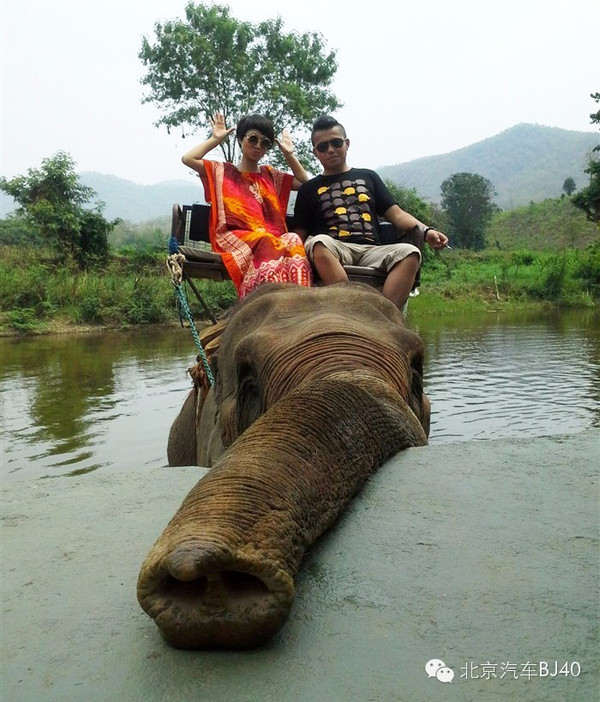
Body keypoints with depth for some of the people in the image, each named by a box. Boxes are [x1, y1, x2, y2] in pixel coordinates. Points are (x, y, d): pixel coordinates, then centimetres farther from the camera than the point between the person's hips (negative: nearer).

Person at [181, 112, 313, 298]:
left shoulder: (270, 175, 31)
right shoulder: (223, 171, 22)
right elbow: (188, 158, 8)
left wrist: (288, 154, 26)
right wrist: (215, 139, 17)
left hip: (273, 236, 3)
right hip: (235, 237, -3)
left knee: (293, 241, -36)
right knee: (266, 244, -40)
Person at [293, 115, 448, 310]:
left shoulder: (368, 177, 27)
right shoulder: (309, 189, 22)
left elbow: (397, 214, 19)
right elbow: (300, 235, 14)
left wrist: (425, 231, -1)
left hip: (371, 250, 2)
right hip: (333, 250, -2)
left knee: (410, 252, -29)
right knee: (319, 243, -38)